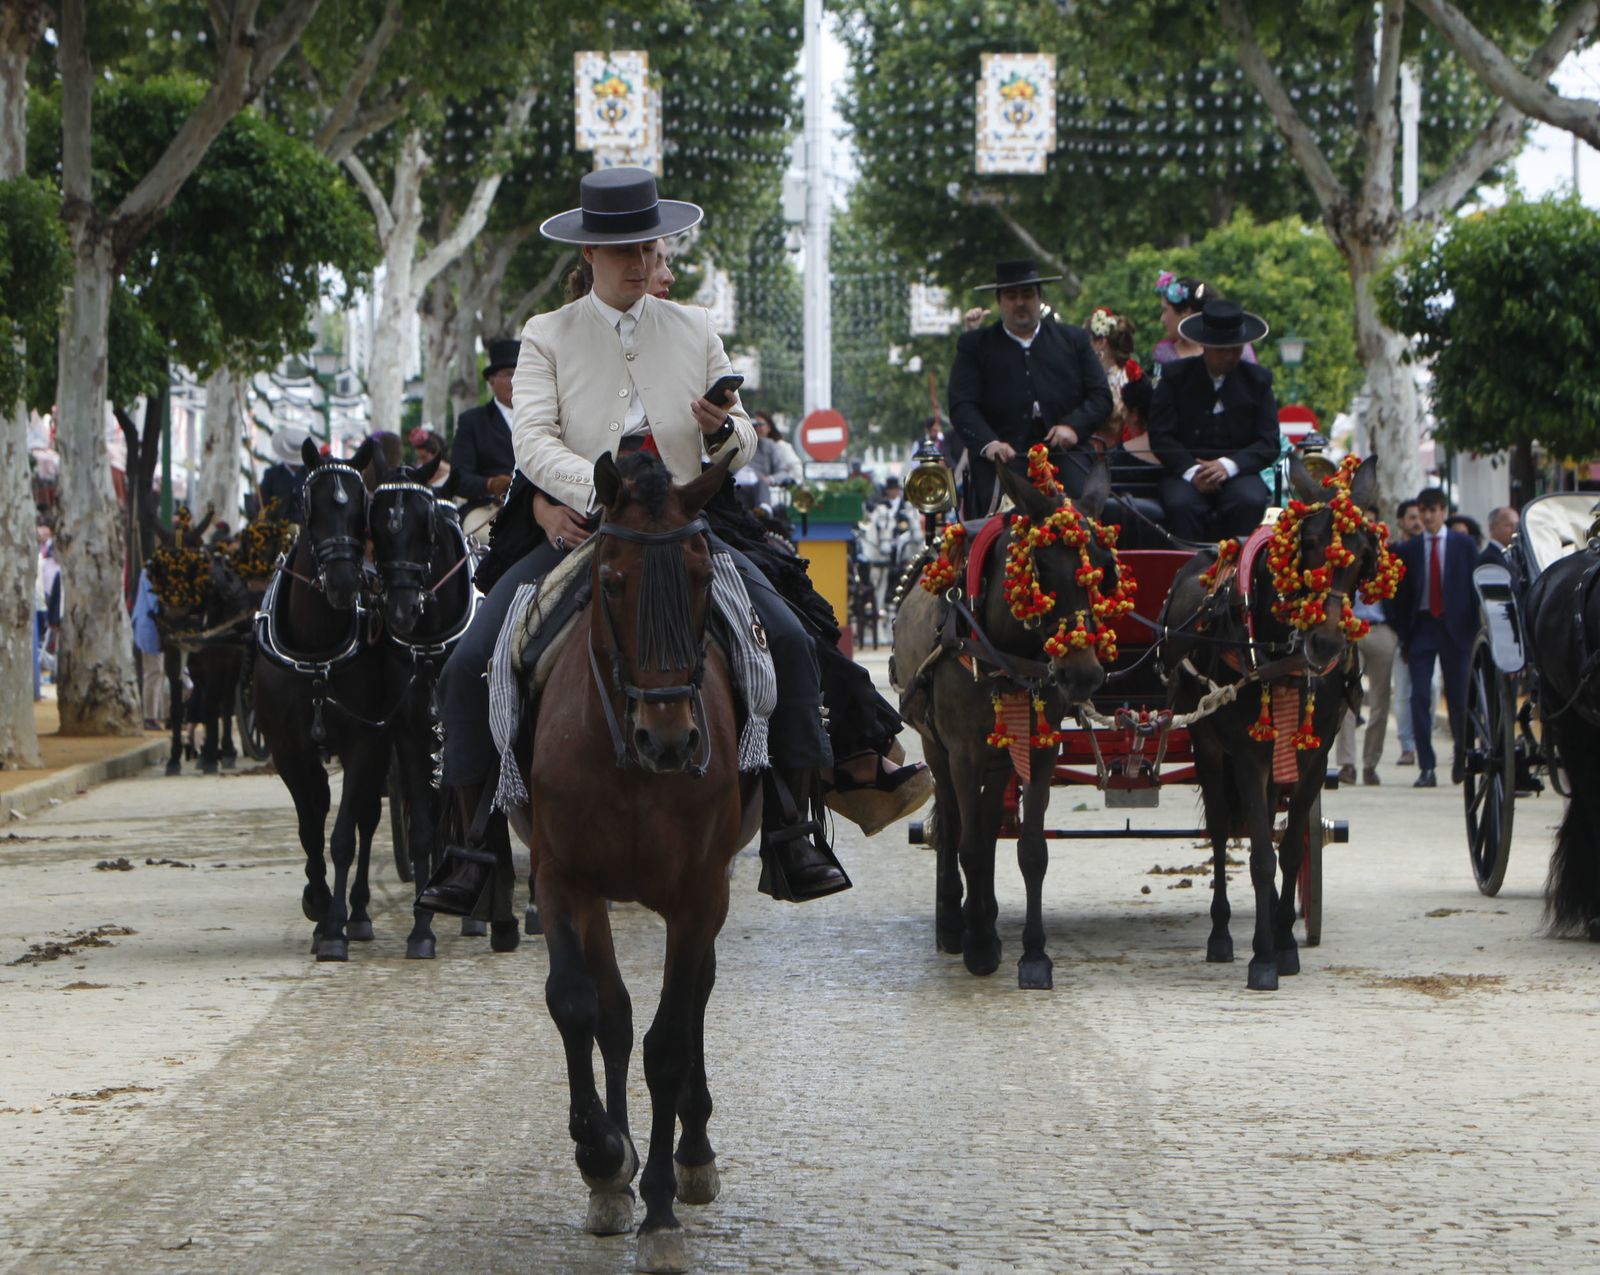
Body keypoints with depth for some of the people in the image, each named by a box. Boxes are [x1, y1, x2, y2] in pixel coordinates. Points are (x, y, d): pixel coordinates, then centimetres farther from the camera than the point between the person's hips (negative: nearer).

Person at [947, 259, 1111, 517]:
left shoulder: (1074, 339, 20)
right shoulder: (975, 345, 15)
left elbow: (1101, 396, 14)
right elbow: (962, 405, 4)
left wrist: (1074, 426, -7)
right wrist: (988, 443, -15)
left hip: (1062, 450, 1)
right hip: (1002, 456, -1)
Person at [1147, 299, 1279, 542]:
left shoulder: (1257, 380, 10)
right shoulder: (1176, 376, 7)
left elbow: (1269, 444, 3)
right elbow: (1160, 436, 0)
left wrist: (1228, 466, -16)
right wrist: (1191, 471, -18)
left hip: (1238, 473, 1)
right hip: (1185, 472, -1)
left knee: (1250, 502, -32)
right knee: (1181, 504, -34)